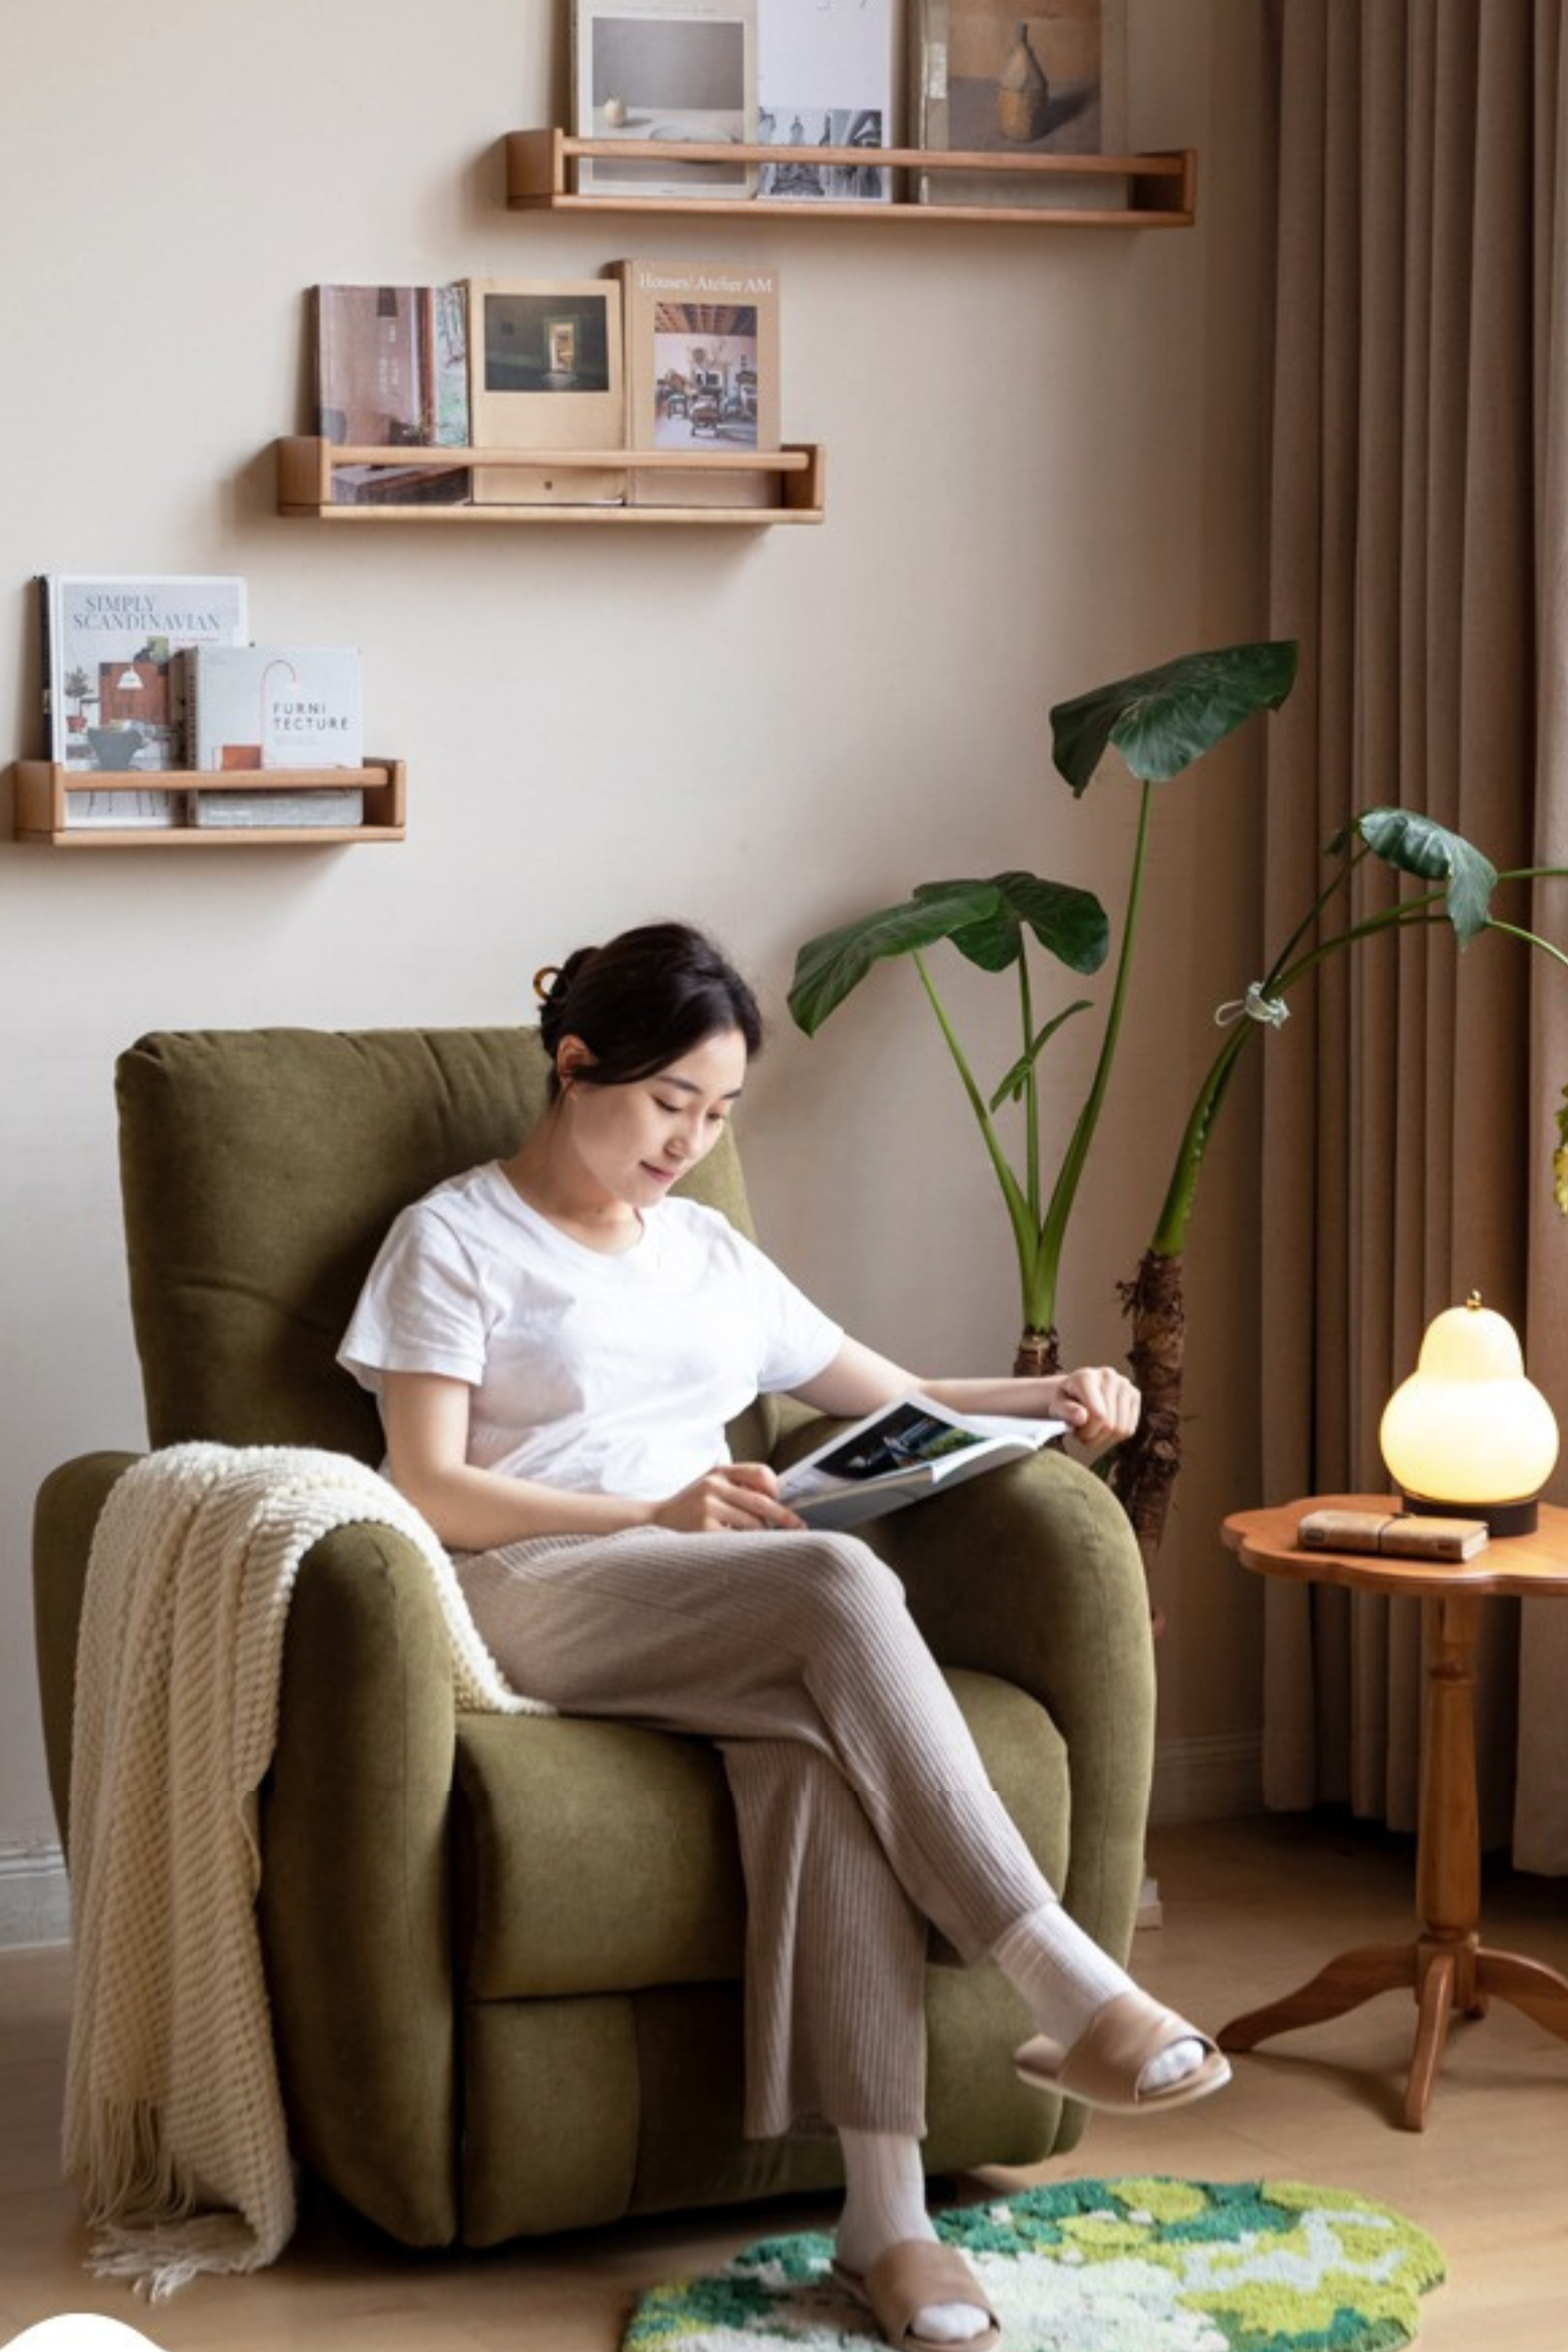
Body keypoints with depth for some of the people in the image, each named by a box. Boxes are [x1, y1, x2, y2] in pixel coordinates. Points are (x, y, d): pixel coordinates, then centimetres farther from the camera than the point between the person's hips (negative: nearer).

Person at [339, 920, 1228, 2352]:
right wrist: (656, 1514, -15)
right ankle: (1065, 1989, -37)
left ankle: (886, 2207, -42)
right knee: (840, 1582, -34)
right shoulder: (457, 1239, 9)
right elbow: (427, 1488, -3)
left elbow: (895, 1401, 27)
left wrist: (1049, 1398, 7)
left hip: (724, 1624, 4)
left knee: (820, 1737, -34)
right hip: (531, 1599, -4)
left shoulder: (710, 1254, 27)